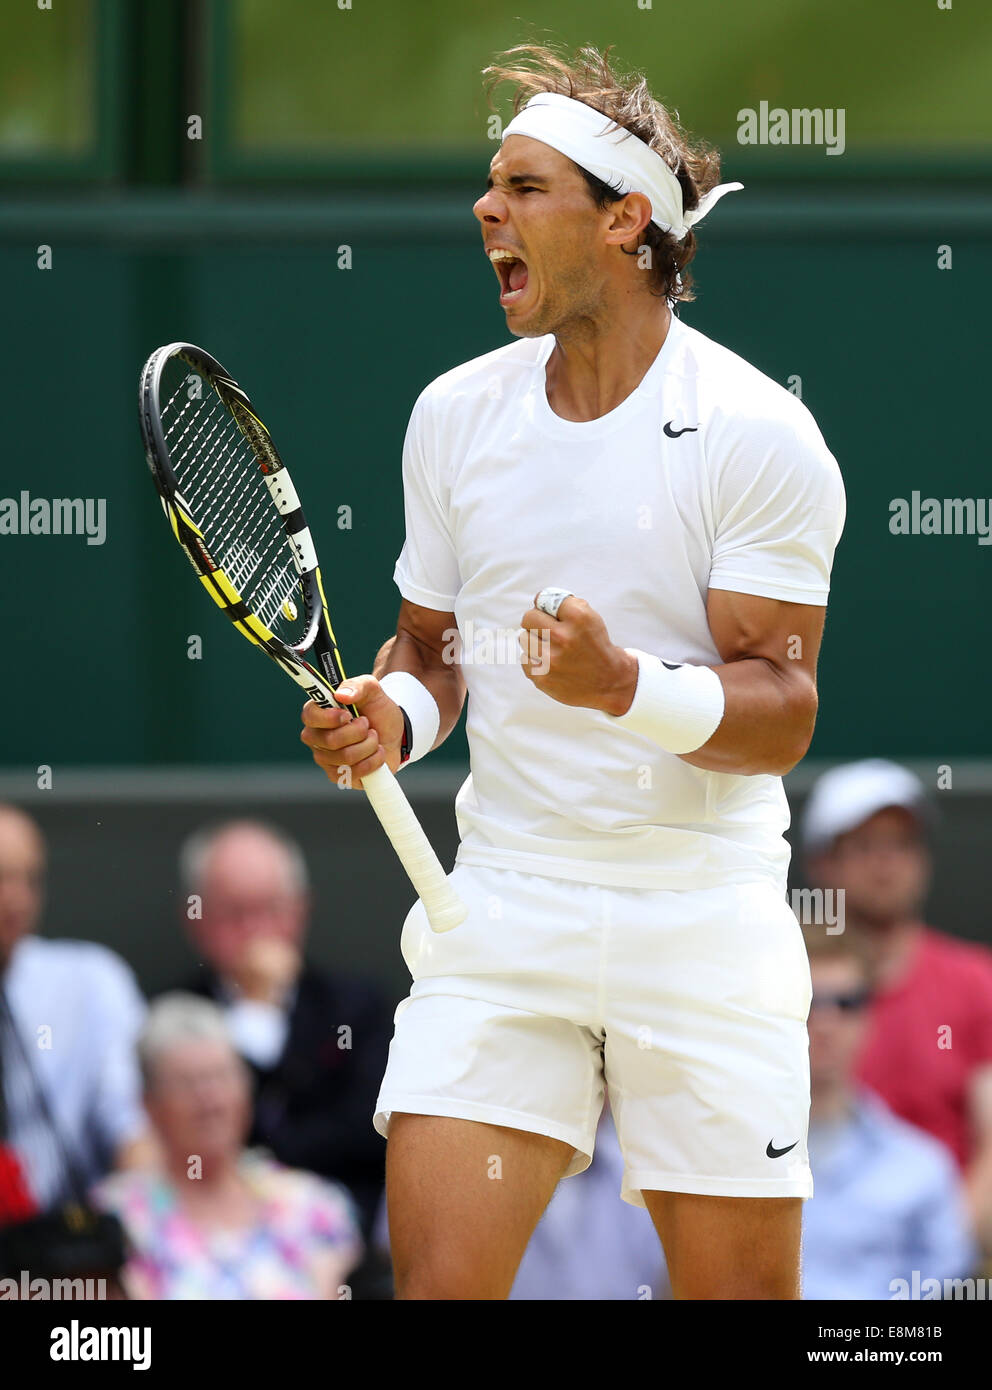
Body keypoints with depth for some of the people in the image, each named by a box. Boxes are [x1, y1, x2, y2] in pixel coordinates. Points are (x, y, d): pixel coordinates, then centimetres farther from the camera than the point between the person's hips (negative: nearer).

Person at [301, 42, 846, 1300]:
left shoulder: (757, 434, -8)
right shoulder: (453, 414, 8)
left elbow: (779, 712, -10)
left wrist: (627, 686, -29)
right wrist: (392, 717, -3)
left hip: (705, 923, -3)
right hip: (502, 910, 3)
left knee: (739, 1285, 1)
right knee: (437, 1279, -11)